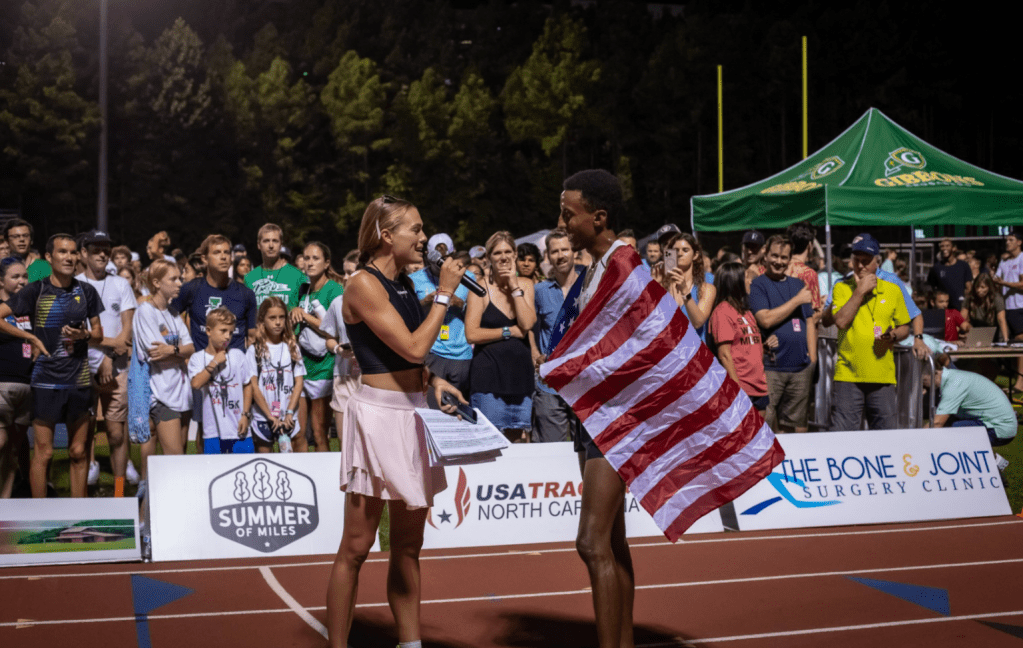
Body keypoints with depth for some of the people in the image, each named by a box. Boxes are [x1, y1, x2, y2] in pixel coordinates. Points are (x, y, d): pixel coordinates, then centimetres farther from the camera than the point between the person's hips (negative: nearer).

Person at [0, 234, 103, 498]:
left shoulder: (86, 291, 8)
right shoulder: (36, 290, -4)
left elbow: (98, 333, 15)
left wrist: (84, 334, -7)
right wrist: (32, 338, -9)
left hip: (80, 379, 4)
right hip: (46, 380, -3)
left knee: (79, 451, 8)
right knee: (44, 452, -1)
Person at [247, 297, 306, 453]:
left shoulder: (293, 348, 7)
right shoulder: (255, 351, 0)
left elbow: (298, 383, 3)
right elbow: (253, 387, -5)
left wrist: (289, 413, -9)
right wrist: (270, 416, -11)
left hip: (289, 418, 2)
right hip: (262, 417, -2)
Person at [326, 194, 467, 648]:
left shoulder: (404, 285, 14)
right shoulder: (364, 285, -11)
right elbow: (413, 347, -18)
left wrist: (434, 381, 5)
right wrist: (444, 295, -10)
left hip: (412, 414, 8)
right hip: (379, 415, -8)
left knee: (408, 544, 12)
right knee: (357, 545, -3)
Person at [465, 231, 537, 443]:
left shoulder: (525, 284, 9)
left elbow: (527, 323, -7)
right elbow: (472, 334, -11)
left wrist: (514, 286, -8)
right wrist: (510, 331, -8)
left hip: (519, 370, 4)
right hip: (489, 372, -4)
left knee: (520, 439, 7)